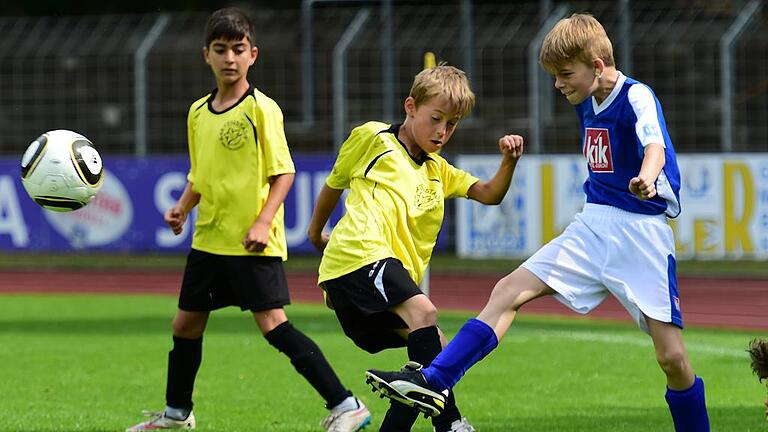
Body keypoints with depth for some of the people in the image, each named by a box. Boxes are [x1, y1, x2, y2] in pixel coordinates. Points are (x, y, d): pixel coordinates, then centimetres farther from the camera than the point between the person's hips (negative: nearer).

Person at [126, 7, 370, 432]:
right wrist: (182, 207, 3)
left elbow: (283, 172, -10)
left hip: (251, 242, -7)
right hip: (208, 238, 7)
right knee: (186, 325, 14)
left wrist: (263, 223, -20)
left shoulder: (261, 109, -9)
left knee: (273, 324, -15)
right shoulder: (198, 113, 11)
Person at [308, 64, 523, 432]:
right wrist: (316, 233, 30)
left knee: (434, 354, 2)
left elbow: (490, 194, 15)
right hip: (358, 254, -9)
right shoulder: (372, 138, 9)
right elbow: (334, 184, 21)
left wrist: (508, 161, -4)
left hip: (393, 271, 9)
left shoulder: (439, 171, 27)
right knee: (422, 311, -28)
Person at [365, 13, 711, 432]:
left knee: (671, 356, -10)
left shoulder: (637, 96, -15)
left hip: (642, 230, -7)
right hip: (592, 225, 7)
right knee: (510, 289, -5)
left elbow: (655, 145, -36)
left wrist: (645, 180, -57)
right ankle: (432, 384, -9)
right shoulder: (587, 103, 9)